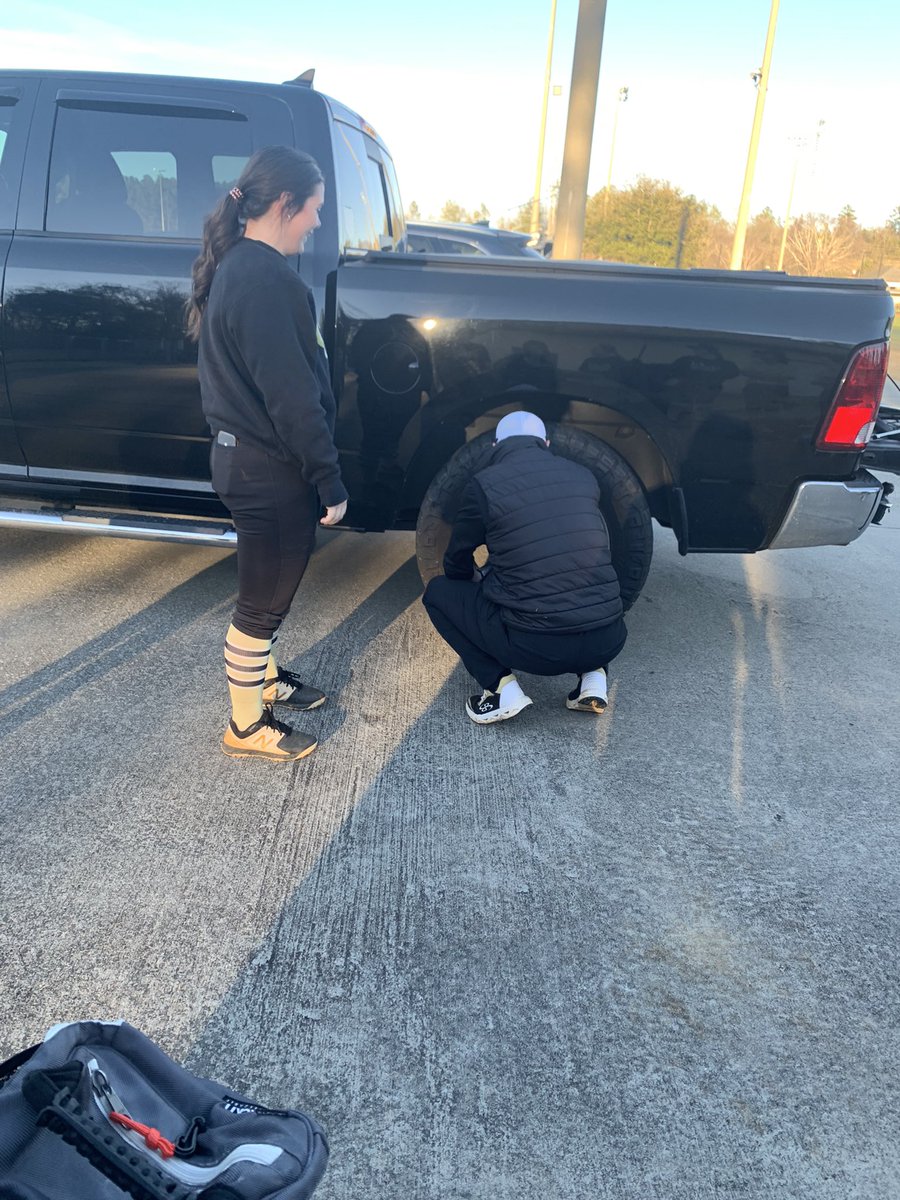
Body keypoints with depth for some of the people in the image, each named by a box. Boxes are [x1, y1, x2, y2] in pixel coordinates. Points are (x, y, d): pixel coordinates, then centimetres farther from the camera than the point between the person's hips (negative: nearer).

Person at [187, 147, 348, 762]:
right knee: (264, 602, 4)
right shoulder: (266, 279, -22)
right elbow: (293, 398, -24)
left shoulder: (235, 266, 10)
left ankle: (265, 678, 44)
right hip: (271, 472, -10)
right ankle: (248, 729, 21)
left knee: (267, 591, 24)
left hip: (244, 457, 10)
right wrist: (330, 480, -17)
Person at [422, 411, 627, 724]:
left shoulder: (485, 484, 0)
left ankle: (501, 686, 4)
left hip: (534, 645, -4)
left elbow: (456, 566, 12)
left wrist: (480, 581, 37)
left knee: (438, 592, 18)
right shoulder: (583, 476, 12)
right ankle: (593, 676, 15)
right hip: (608, 641, 4)